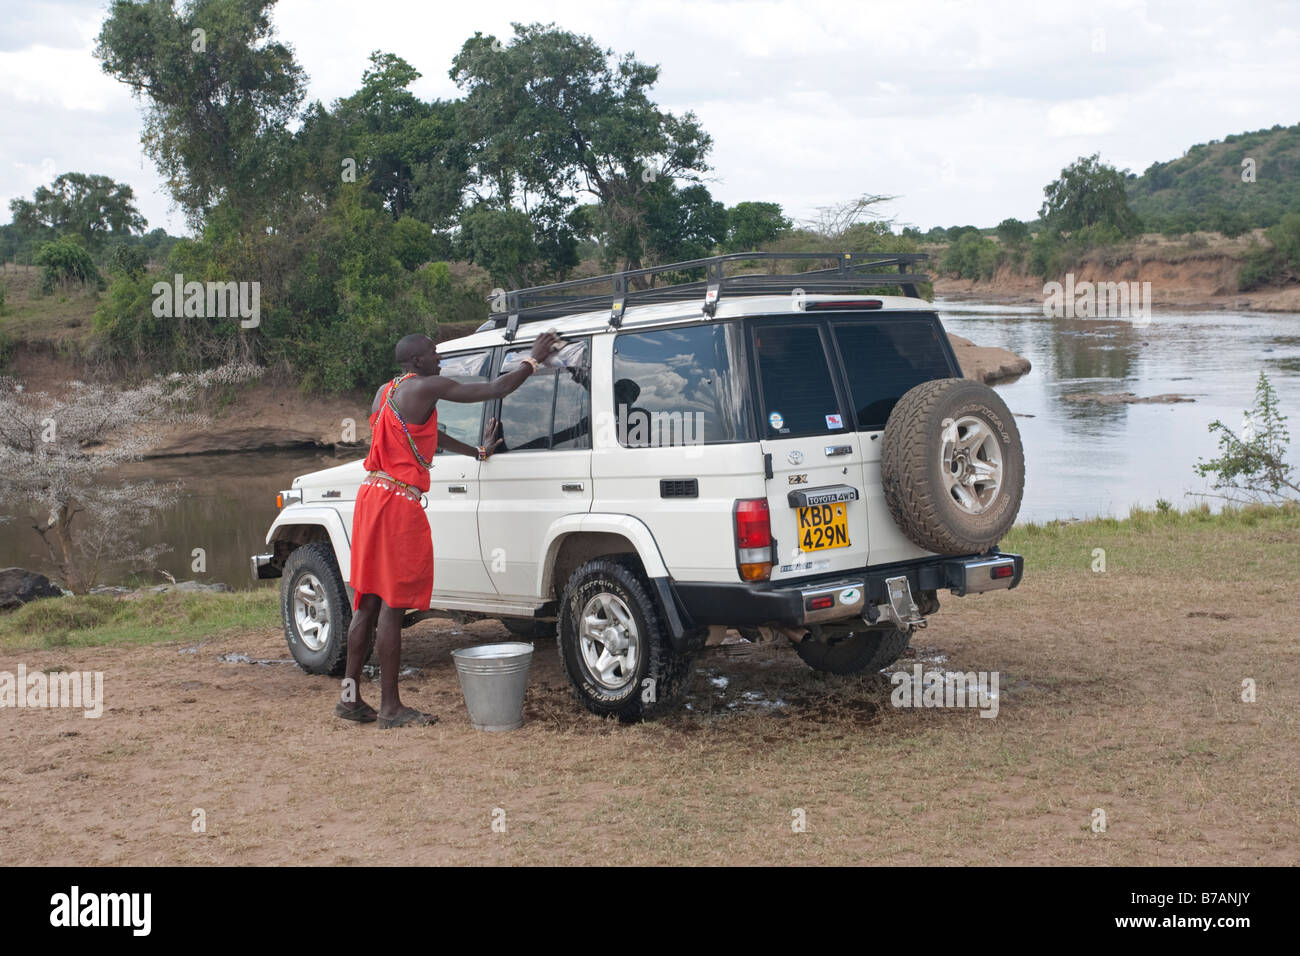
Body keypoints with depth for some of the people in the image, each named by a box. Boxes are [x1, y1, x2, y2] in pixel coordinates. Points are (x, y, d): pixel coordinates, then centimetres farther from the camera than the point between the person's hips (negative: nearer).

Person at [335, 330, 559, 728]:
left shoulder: (386, 392, 18)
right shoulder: (424, 388, -9)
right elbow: (495, 389, -8)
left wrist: (478, 452, 33)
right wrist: (533, 359, 5)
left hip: (373, 495, 9)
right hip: (398, 502, -9)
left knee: (370, 600, 13)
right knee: (392, 605, -5)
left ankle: (350, 696, 17)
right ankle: (390, 707, 1)